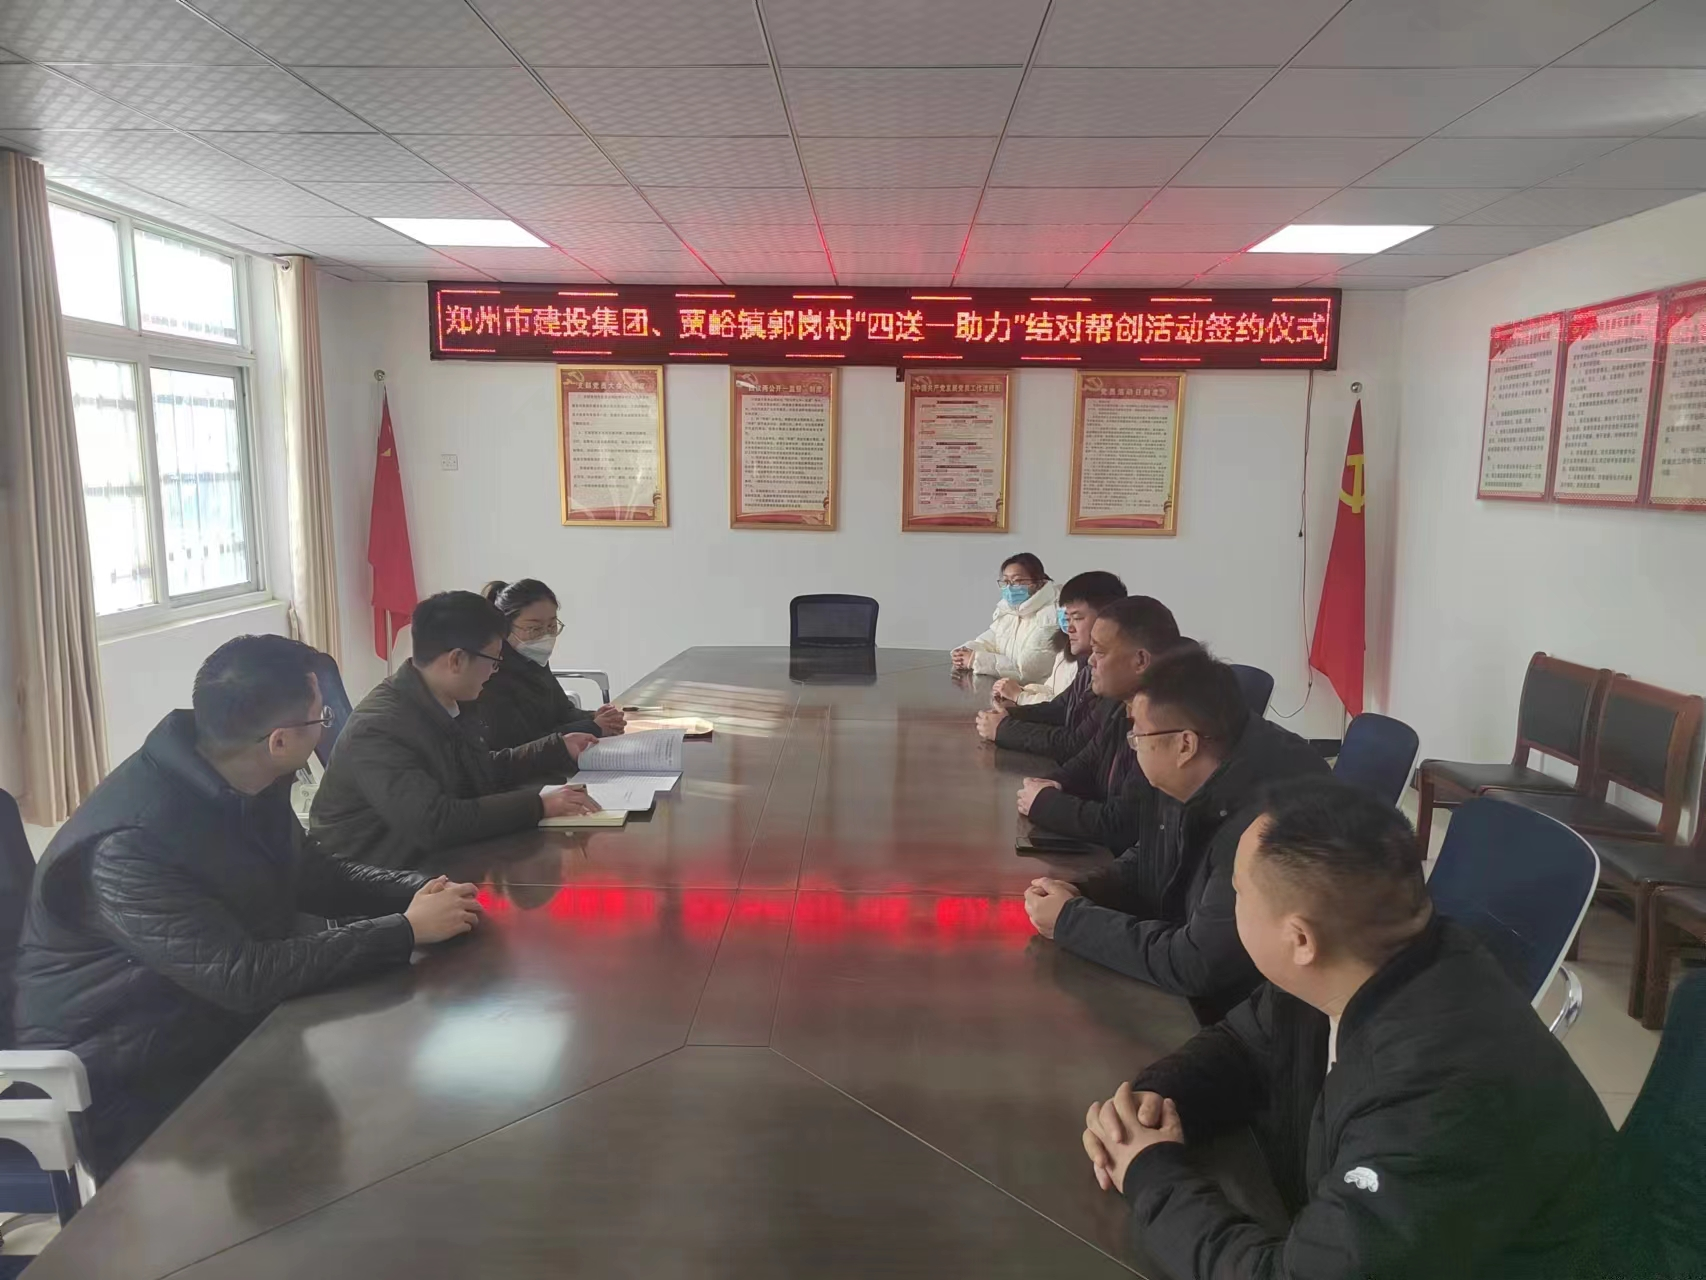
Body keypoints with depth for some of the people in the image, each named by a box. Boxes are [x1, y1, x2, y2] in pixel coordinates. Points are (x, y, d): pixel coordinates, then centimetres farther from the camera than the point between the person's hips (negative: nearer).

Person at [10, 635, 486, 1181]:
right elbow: (244, 976, -33)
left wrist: (421, 890, -9)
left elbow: (313, 873, 9)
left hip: (224, 1023, 8)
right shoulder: (129, 845, -31)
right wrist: (407, 931, -28)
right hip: (132, 1086, -8)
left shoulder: (245, 784, -5)